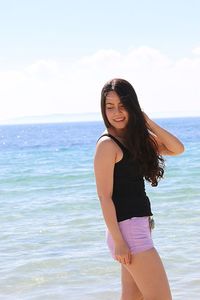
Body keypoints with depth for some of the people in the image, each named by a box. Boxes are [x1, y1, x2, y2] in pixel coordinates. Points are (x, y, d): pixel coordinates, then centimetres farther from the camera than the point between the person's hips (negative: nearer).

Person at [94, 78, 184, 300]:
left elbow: (177, 149, 7)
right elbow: (104, 196, -15)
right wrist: (118, 242, -18)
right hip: (127, 228, -8)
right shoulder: (107, 144, -12)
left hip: (140, 225, 8)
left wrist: (148, 123, -2)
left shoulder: (136, 137, 12)